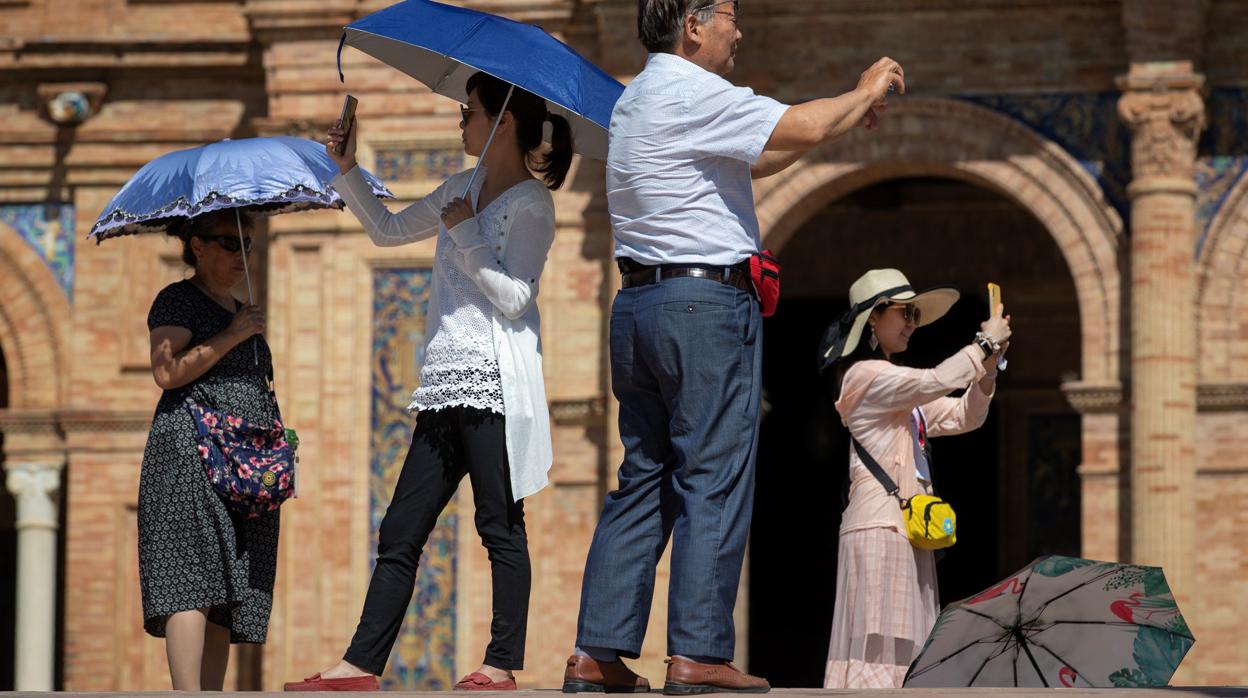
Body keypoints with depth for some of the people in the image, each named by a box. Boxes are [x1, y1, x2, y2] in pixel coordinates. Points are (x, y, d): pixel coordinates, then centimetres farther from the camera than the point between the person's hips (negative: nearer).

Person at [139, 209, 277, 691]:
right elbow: (167, 372, -13)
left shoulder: (240, 312, 25)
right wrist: (232, 335, -11)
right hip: (191, 451, -8)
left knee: (227, 599, 1)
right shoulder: (178, 300, 1)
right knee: (193, 583, -18)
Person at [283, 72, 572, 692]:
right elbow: (389, 230, 29)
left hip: (494, 382, -9)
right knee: (400, 532, 5)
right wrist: (348, 171, 20)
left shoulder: (530, 204, -6)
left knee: (500, 525, -6)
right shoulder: (464, 188, 18)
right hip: (446, 381, 9)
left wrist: (465, 233, -11)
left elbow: (513, 297, -15)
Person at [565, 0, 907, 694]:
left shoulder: (638, 101, 20)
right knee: (714, 480, -6)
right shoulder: (689, 92, -11)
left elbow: (751, 159, 24)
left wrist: (843, 119, 20)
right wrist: (863, 94, 4)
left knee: (644, 478, 9)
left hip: (640, 302, 9)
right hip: (706, 303, -9)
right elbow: (799, 129, -14)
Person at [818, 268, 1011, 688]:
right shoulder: (866, 375, -6)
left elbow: (963, 417, 21)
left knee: (905, 641, 1)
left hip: (907, 527, 10)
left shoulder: (902, 390, 24)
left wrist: (987, 367, 6)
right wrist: (984, 344, -8)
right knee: (879, 637, -17)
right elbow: (934, 382, -19)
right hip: (880, 523, -10)